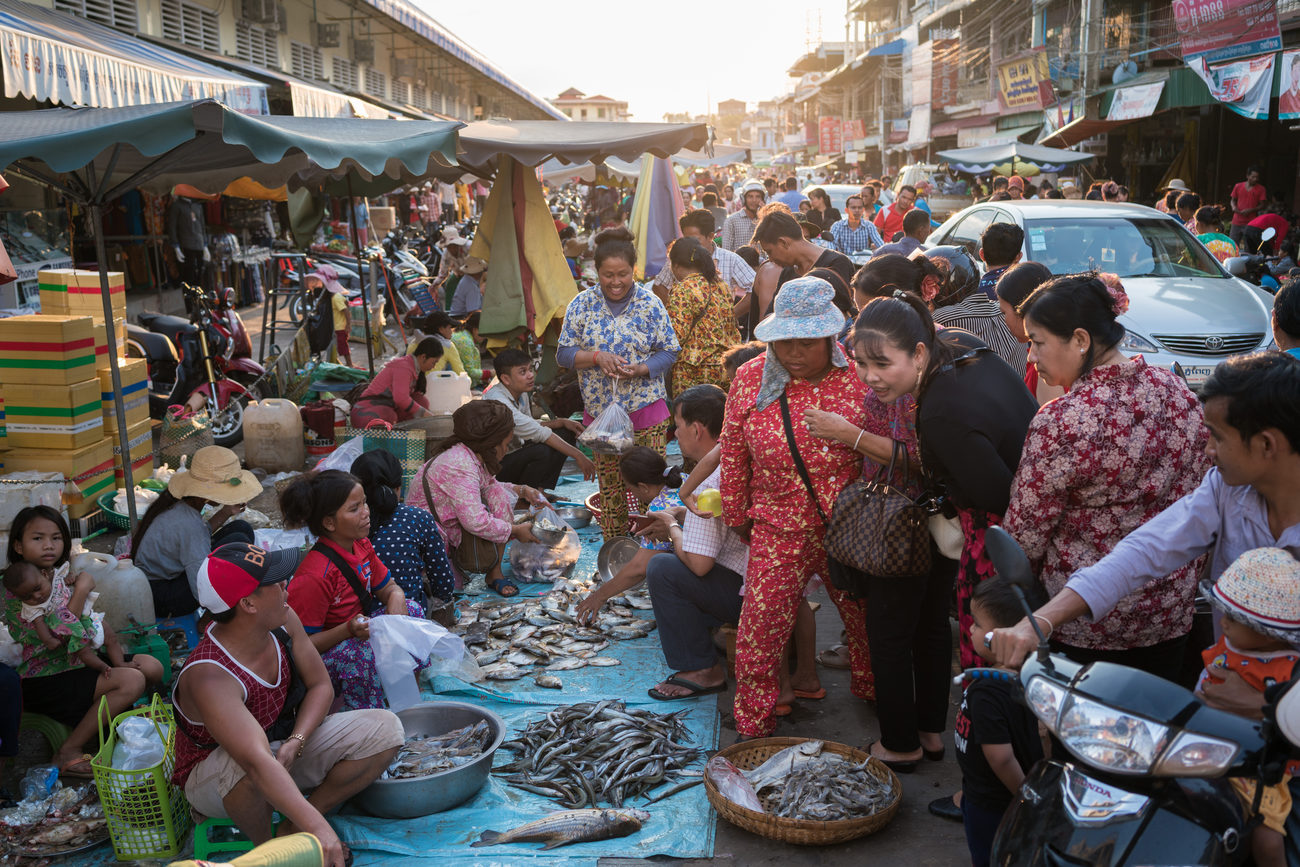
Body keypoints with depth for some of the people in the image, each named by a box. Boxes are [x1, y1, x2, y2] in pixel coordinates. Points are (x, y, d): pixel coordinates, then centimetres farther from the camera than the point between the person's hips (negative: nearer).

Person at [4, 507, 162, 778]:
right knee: (132, 680, -25)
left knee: (152, 668, -6)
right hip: (42, 680, -8)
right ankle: (68, 752, -16)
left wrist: (117, 661, -4)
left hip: (79, 661, 8)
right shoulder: (14, 590, -17)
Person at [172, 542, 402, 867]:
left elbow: (320, 686, -4)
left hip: (284, 745, 6)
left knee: (385, 729, -10)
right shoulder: (209, 677, -36)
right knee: (244, 767, -42)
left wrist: (295, 742, -23)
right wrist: (317, 827, -55)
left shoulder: (284, 621, -15)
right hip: (213, 776, -6)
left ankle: (294, 827, -2)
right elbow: (258, 762, -47)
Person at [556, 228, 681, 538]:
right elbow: (564, 354, 3)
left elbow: (669, 351, 1)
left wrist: (641, 369, -17)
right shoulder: (581, 305, 2)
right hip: (599, 410, 2)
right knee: (609, 486, 8)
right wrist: (597, 357, -16)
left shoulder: (650, 304, -1)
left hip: (646, 409, -1)